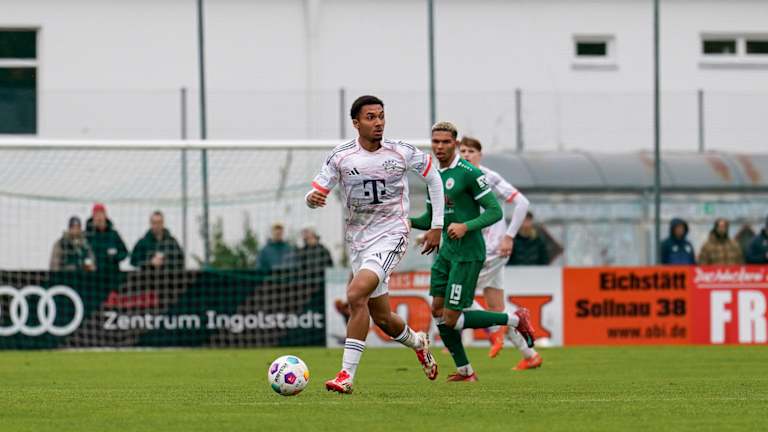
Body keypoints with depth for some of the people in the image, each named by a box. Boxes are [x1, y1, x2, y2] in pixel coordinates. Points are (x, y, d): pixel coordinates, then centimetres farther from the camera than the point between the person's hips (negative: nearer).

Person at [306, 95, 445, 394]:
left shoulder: (402, 153, -5)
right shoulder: (341, 157, -3)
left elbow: (432, 177, 11)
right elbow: (317, 193, 0)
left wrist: (436, 226, 9)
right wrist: (312, 198, -26)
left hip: (391, 236, -4)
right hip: (358, 241, 4)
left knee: (356, 294, -26)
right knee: (382, 318, 10)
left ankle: (347, 375, -25)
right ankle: (418, 343, 44)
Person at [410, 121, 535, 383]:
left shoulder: (469, 173, -13)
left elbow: (495, 211, -14)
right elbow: (430, 219, 20)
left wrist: (466, 226, -27)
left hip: (468, 254, -8)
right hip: (447, 252, 8)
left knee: (451, 319, -10)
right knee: (438, 310, 3)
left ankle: (515, 319, 5)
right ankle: (464, 371, 15)